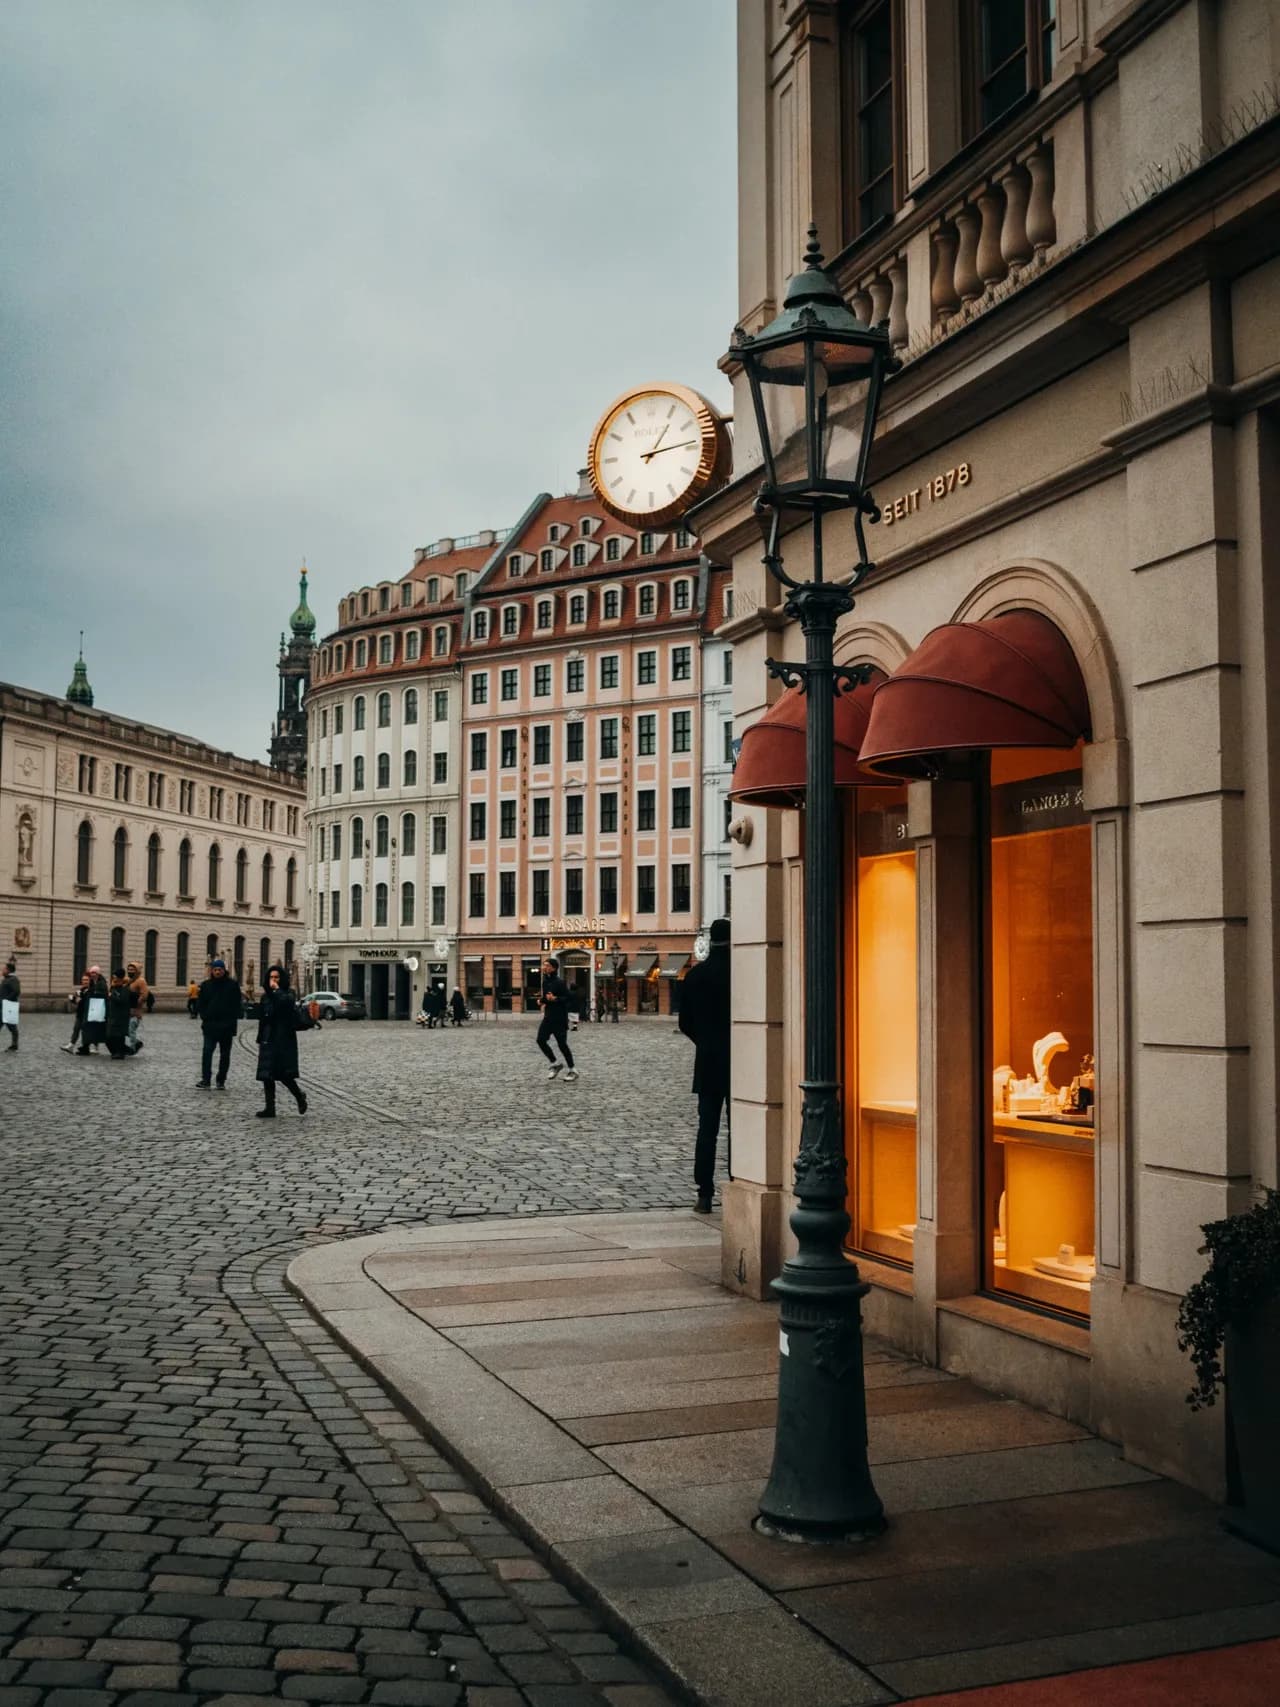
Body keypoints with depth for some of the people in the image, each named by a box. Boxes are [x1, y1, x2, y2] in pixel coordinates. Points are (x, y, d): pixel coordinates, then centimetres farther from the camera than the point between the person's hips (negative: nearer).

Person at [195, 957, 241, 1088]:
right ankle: (205, 1080, -8)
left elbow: (236, 1005, 0)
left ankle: (221, 1081, 15)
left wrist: (232, 1020, -9)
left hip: (227, 1026, 0)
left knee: (225, 1054, 7)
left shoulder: (232, 985, 1)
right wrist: (204, 1017, -6)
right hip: (210, 1025, 0)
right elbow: (200, 1003, 7)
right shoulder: (206, 985, 5)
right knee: (207, 1052, -8)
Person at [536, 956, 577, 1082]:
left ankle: (572, 1070, 13)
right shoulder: (545, 981, 10)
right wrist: (541, 1000, 6)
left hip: (560, 1018, -7)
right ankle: (555, 1064, 15)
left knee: (562, 1044, -3)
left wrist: (555, 999, -30)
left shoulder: (560, 982, -13)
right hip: (548, 1016, 7)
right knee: (541, 1040, -3)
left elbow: (568, 998, -17)